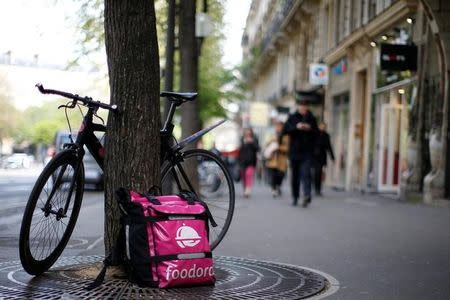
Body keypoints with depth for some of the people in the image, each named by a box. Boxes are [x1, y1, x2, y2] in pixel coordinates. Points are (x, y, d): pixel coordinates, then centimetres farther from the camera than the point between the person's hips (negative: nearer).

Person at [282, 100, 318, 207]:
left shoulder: (311, 119, 7)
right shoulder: (292, 118, 5)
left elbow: (317, 133, 9)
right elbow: (284, 130, -5)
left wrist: (310, 129, -11)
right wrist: (296, 127, -19)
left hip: (307, 152, -1)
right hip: (294, 151, 1)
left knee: (305, 173, -16)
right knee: (295, 175, 8)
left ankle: (307, 195, -25)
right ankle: (295, 197, 19)